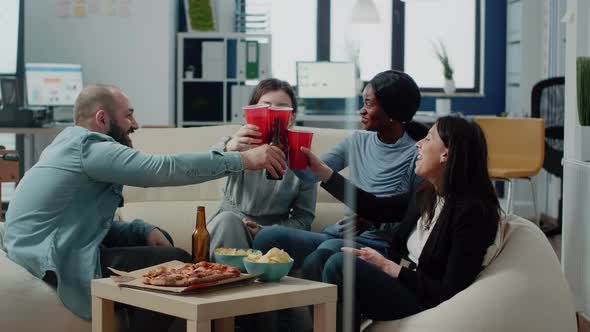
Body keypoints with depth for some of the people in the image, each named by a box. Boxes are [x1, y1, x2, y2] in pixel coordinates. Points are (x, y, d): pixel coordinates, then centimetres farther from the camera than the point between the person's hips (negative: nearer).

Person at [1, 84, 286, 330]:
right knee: (177, 264, -9)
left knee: (156, 241, 13)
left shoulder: (75, 146, 17)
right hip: (53, 262, -10)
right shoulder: (90, 148, -15)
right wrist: (243, 160, -22)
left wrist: (146, 230, -1)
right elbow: (164, 168, -25)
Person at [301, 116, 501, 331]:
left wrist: (387, 267, -18)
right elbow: (375, 208, 17)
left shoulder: (472, 212, -20)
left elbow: (450, 291, -20)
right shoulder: (427, 196, 5)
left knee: (340, 264, -21)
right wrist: (321, 170, 15)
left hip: (427, 303, -9)